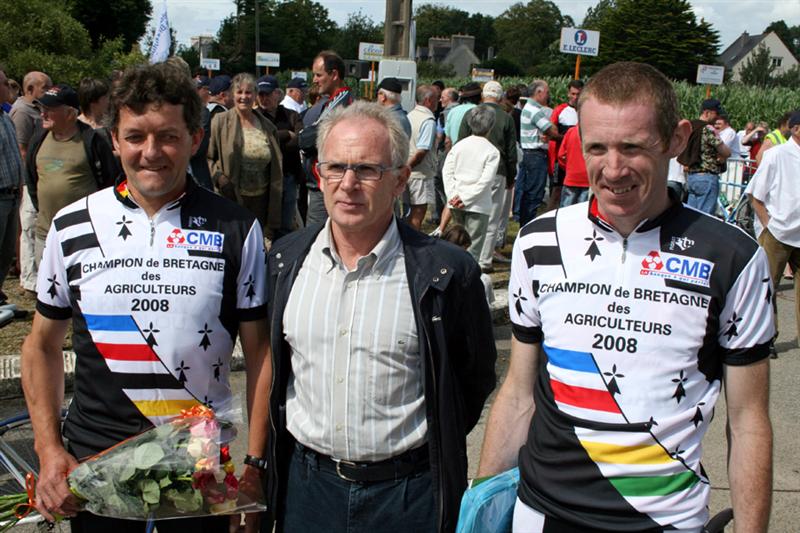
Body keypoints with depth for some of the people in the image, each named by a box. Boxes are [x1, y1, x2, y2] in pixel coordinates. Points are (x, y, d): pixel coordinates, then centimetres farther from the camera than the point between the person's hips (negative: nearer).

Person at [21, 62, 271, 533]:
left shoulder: (237, 230, -6)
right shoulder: (71, 227, -2)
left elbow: (261, 351, -3)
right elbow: (43, 347, 7)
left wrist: (255, 460, -7)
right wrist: (49, 450, -1)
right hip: (93, 459, 2)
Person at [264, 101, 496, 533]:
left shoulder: (447, 272, -13)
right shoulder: (286, 259, -1)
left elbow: (476, 379, -1)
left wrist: (434, 449, 1)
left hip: (407, 494, -3)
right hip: (305, 482, 3)